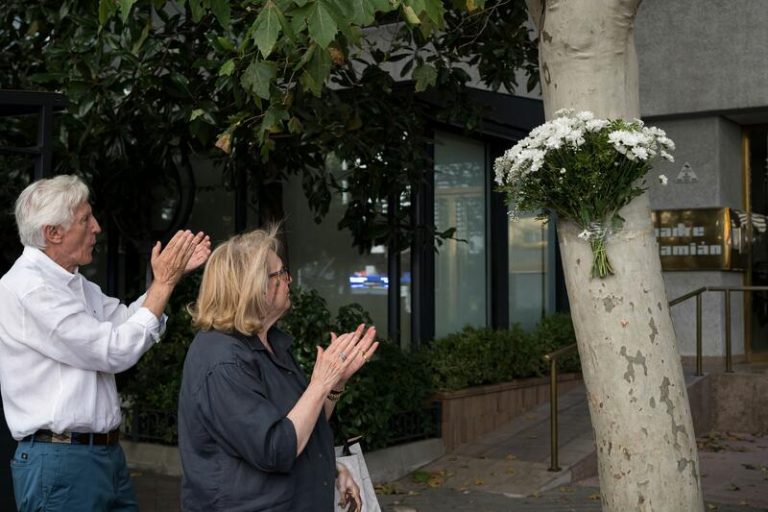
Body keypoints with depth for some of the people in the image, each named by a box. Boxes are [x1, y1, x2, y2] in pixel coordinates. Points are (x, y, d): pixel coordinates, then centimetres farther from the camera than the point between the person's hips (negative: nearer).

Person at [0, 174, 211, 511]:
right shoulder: (28, 288, -18)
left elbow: (126, 321, 20)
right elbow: (115, 352, -20)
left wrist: (172, 273, 9)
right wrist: (164, 282, -13)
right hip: (59, 458, -9)